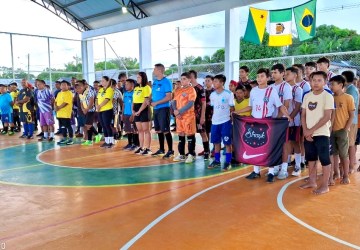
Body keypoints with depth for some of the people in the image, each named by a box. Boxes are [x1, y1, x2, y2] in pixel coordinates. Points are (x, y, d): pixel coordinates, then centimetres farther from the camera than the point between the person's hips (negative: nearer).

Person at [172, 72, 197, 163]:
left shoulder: (191, 90, -6)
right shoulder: (178, 90, 15)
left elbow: (190, 104, -15)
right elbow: (174, 102, 12)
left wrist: (179, 111, -15)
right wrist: (175, 110, -7)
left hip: (188, 116, -7)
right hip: (178, 116, 7)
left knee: (190, 135, -2)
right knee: (180, 135, 11)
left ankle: (191, 155, 5)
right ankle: (181, 154, 20)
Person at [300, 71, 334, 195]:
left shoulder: (328, 96, -9)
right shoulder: (307, 96, 8)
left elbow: (327, 117, -14)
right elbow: (303, 115, 8)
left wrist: (312, 130, -15)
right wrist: (305, 130, -5)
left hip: (322, 134, -6)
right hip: (308, 134, 6)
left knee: (324, 159, 0)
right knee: (310, 158, 14)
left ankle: (324, 185, 10)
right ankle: (312, 181, 26)